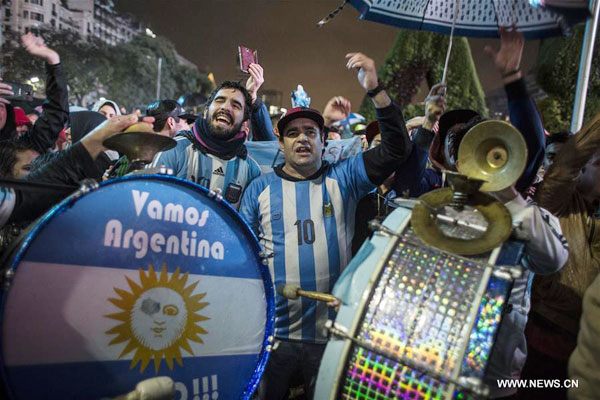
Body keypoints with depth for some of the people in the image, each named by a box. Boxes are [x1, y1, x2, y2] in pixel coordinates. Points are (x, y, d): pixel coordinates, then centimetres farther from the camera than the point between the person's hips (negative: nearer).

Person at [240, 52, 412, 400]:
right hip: (273, 331, 1)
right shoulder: (261, 188, 1)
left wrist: (375, 89, -17)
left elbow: (396, 148, -8)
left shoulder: (343, 178, 0)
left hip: (331, 332, 0)